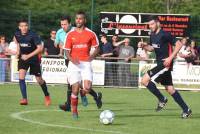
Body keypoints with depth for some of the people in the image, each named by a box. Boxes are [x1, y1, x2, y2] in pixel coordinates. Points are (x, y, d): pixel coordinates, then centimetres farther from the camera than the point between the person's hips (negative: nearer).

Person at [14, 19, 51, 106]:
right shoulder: (17, 34, -7)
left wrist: (28, 56, -23)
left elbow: (40, 48, -20)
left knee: (39, 80, 7)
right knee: (21, 75, -19)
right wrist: (18, 52, 6)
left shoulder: (33, 35, -22)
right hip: (22, 57, 3)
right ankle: (24, 99, -16)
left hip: (33, 58, -3)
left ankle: (47, 95, 33)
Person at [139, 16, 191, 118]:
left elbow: (179, 44, -17)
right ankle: (186, 110, 18)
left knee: (145, 80, -15)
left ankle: (162, 99, -1)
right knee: (170, 89, 12)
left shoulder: (164, 35, -16)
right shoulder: (152, 35, 10)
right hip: (160, 64, 9)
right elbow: (151, 48, 25)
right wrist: (144, 46, 3)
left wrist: (170, 58, -21)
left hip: (165, 63, -9)